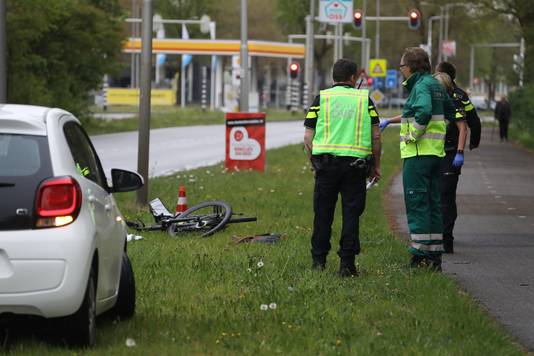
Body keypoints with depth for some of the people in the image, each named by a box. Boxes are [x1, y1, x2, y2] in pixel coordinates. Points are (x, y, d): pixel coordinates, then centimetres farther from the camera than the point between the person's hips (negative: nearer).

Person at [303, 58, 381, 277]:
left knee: (323, 214, 10)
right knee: (351, 214, 3)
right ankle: (347, 264, -1)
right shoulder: (364, 99, 6)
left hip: (326, 162, 0)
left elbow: (308, 137, 1)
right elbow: (375, 136, 3)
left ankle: (319, 260, 15)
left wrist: (313, 164, 12)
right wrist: (376, 165, 12)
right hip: (356, 163, 0)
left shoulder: (321, 98, 5)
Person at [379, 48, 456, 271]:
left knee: (416, 202, -7)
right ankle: (435, 254, 14)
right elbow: (449, 111, 30)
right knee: (433, 203, 11)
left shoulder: (422, 85, -13)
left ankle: (420, 254, -8)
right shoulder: (436, 85, 16)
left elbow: (423, 112, -31)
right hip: (435, 151, 9)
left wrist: (413, 136, -18)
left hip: (418, 152, -9)